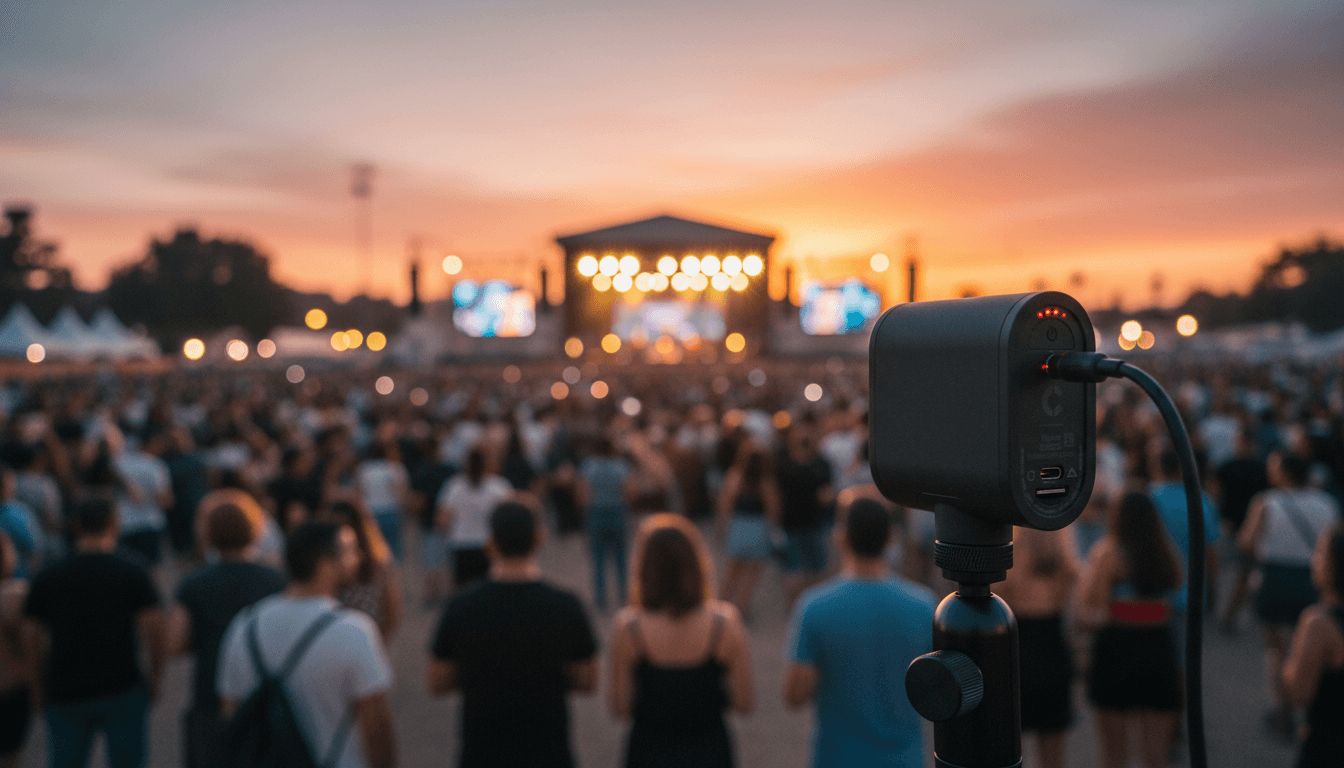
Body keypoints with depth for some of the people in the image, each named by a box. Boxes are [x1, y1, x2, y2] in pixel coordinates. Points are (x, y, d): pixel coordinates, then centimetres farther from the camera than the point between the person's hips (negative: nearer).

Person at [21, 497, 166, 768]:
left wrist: (44, 675, 18)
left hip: (64, 692, 2)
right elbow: (153, 627, -12)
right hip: (121, 687, -2)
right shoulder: (133, 573, -8)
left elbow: (31, 636, 3)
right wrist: (155, 672, 2)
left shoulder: (47, 577, 1)